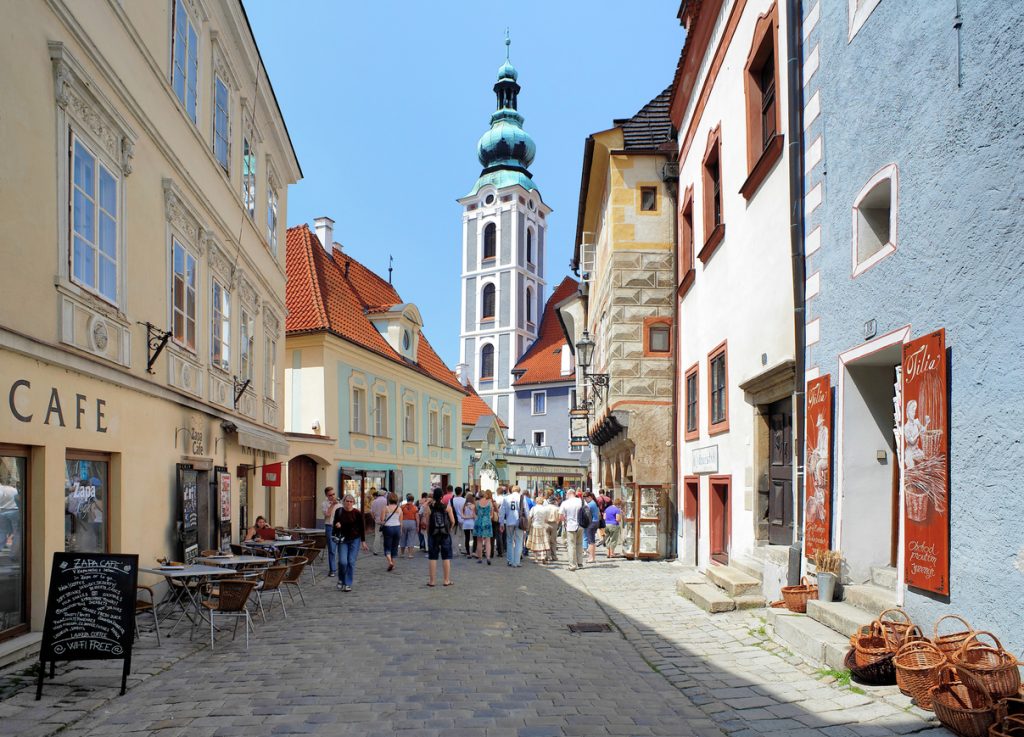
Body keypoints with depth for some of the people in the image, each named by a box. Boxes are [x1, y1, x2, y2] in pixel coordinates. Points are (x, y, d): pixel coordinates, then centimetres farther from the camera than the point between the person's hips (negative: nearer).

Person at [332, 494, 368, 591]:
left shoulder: (357, 513, -5)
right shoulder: (339, 512, 1)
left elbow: (362, 528, 0)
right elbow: (335, 524, 13)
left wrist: (363, 541, -1)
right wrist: (334, 534, -6)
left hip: (354, 540, -1)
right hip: (342, 540, 1)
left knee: (351, 562, -2)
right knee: (342, 561, -10)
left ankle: (348, 584, 9)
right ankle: (341, 580, 17)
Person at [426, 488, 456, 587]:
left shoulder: (429, 507, -5)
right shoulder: (447, 507, -5)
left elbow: (426, 523, -5)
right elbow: (453, 521, -4)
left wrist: (428, 533, 9)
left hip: (433, 534, 0)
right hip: (445, 534, 0)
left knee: (432, 558, 7)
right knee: (446, 557, 7)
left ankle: (432, 580, 10)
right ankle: (447, 580, 10)